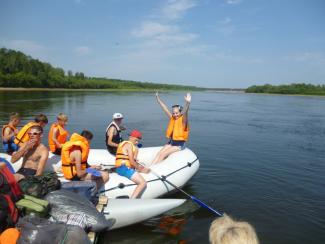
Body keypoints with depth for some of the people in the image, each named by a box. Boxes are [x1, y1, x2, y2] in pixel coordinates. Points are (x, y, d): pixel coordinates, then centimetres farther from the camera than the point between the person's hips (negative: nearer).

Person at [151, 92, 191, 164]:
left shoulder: (183, 120, -14)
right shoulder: (172, 118, 5)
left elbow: (185, 113, -34)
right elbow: (165, 108, 7)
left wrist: (187, 103, -54)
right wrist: (158, 98, 7)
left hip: (179, 144, -6)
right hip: (171, 142, 7)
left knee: (163, 154, -17)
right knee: (159, 153, -10)